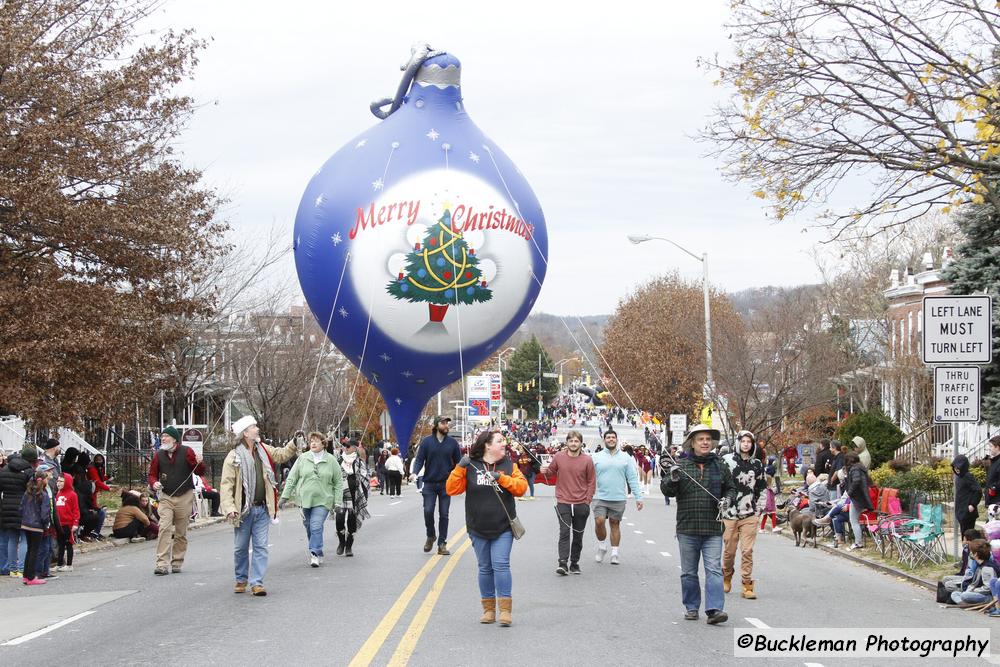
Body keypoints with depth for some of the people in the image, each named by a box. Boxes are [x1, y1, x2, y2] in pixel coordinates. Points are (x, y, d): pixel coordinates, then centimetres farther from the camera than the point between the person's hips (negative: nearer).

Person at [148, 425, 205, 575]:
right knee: (164, 528, -13)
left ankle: (177, 562, 17)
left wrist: (199, 463, -21)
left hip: (185, 497, -1)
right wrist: (154, 483, -10)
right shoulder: (159, 455, 4)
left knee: (181, 533, 6)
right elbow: (152, 474, 12)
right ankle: (162, 564, -17)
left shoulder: (186, 452, -3)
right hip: (166, 497, 1)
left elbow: (200, 472, 1)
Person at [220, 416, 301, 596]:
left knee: (261, 547, 0)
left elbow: (282, 454, 25)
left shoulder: (263, 450, 8)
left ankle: (257, 582, 2)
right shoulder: (234, 456, -11)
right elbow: (226, 485, -13)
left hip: (262, 508, 4)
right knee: (241, 547, 9)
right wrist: (229, 507, -21)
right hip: (243, 509, -4)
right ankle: (241, 579, 26)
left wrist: (295, 443, 10)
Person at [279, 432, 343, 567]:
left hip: (322, 501, -3)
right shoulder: (302, 459, 4)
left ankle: (315, 554, -12)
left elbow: (338, 483, 4)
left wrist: (338, 502, -1)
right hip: (305, 500, 3)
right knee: (309, 528, 8)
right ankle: (318, 554, 21)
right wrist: (285, 496, 1)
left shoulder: (331, 460, 1)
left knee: (316, 526, -16)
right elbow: (292, 478, 6)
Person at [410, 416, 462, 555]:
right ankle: (430, 536, 18)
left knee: (444, 514, 3)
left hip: (446, 483, 1)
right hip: (429, 483, -1)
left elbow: (458, 462, 6)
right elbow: (419, 459, -2)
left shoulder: (452, 443, 2)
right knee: (428, 511, -8)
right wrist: (415, 472, -19)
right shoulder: (426, 442, -2)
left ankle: (442, 543, 10)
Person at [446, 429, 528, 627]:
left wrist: (502, 478, -16)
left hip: (503, 528, -1)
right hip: (478, 528, 1)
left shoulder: (509, 466, 5)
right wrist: (459, 469, -15)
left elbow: (522, 487, -6)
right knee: (485, 568, 8)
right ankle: (488, 609, 17)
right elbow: (451, 489, -3)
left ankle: (505, 609, -6)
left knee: (501, 565, -10)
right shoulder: (470, 467, 1)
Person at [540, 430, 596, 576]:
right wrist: (545, 471, -8)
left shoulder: (587, 460, -2)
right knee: (564, 533, -11)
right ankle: (563, 563, -16)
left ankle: (574, 563, 19)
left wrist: (587, 501, -5)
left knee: (578, 535, 9)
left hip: (581, 504, 1)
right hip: (563, 502, -1)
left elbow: (592, 482, 2)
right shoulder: (558, 457, -1)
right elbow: (551, 471, 15)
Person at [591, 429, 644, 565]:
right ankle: (602, 546, 12)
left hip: (618, 498, 1)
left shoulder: (625, 458, 6)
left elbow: (633, 479, 5)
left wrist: (638, 497, 0)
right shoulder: (597, 457, 4)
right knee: (599, 522, -12)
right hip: (600, 497, -1)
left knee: (615, 524, 6)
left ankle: (614, 553, 13)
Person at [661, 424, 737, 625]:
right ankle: (691, 607, 21)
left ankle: (714, 609, -13)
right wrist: (672, 478, -20)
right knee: (689, 572, 10)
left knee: (714, 570, -9)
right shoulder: (680, 464, 3)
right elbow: (666, 490, 0)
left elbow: (731, 488, 18)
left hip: (713, 529, 0)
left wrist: (728, 500, -3)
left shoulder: (720, 466, 8)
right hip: (687, 528, 0)